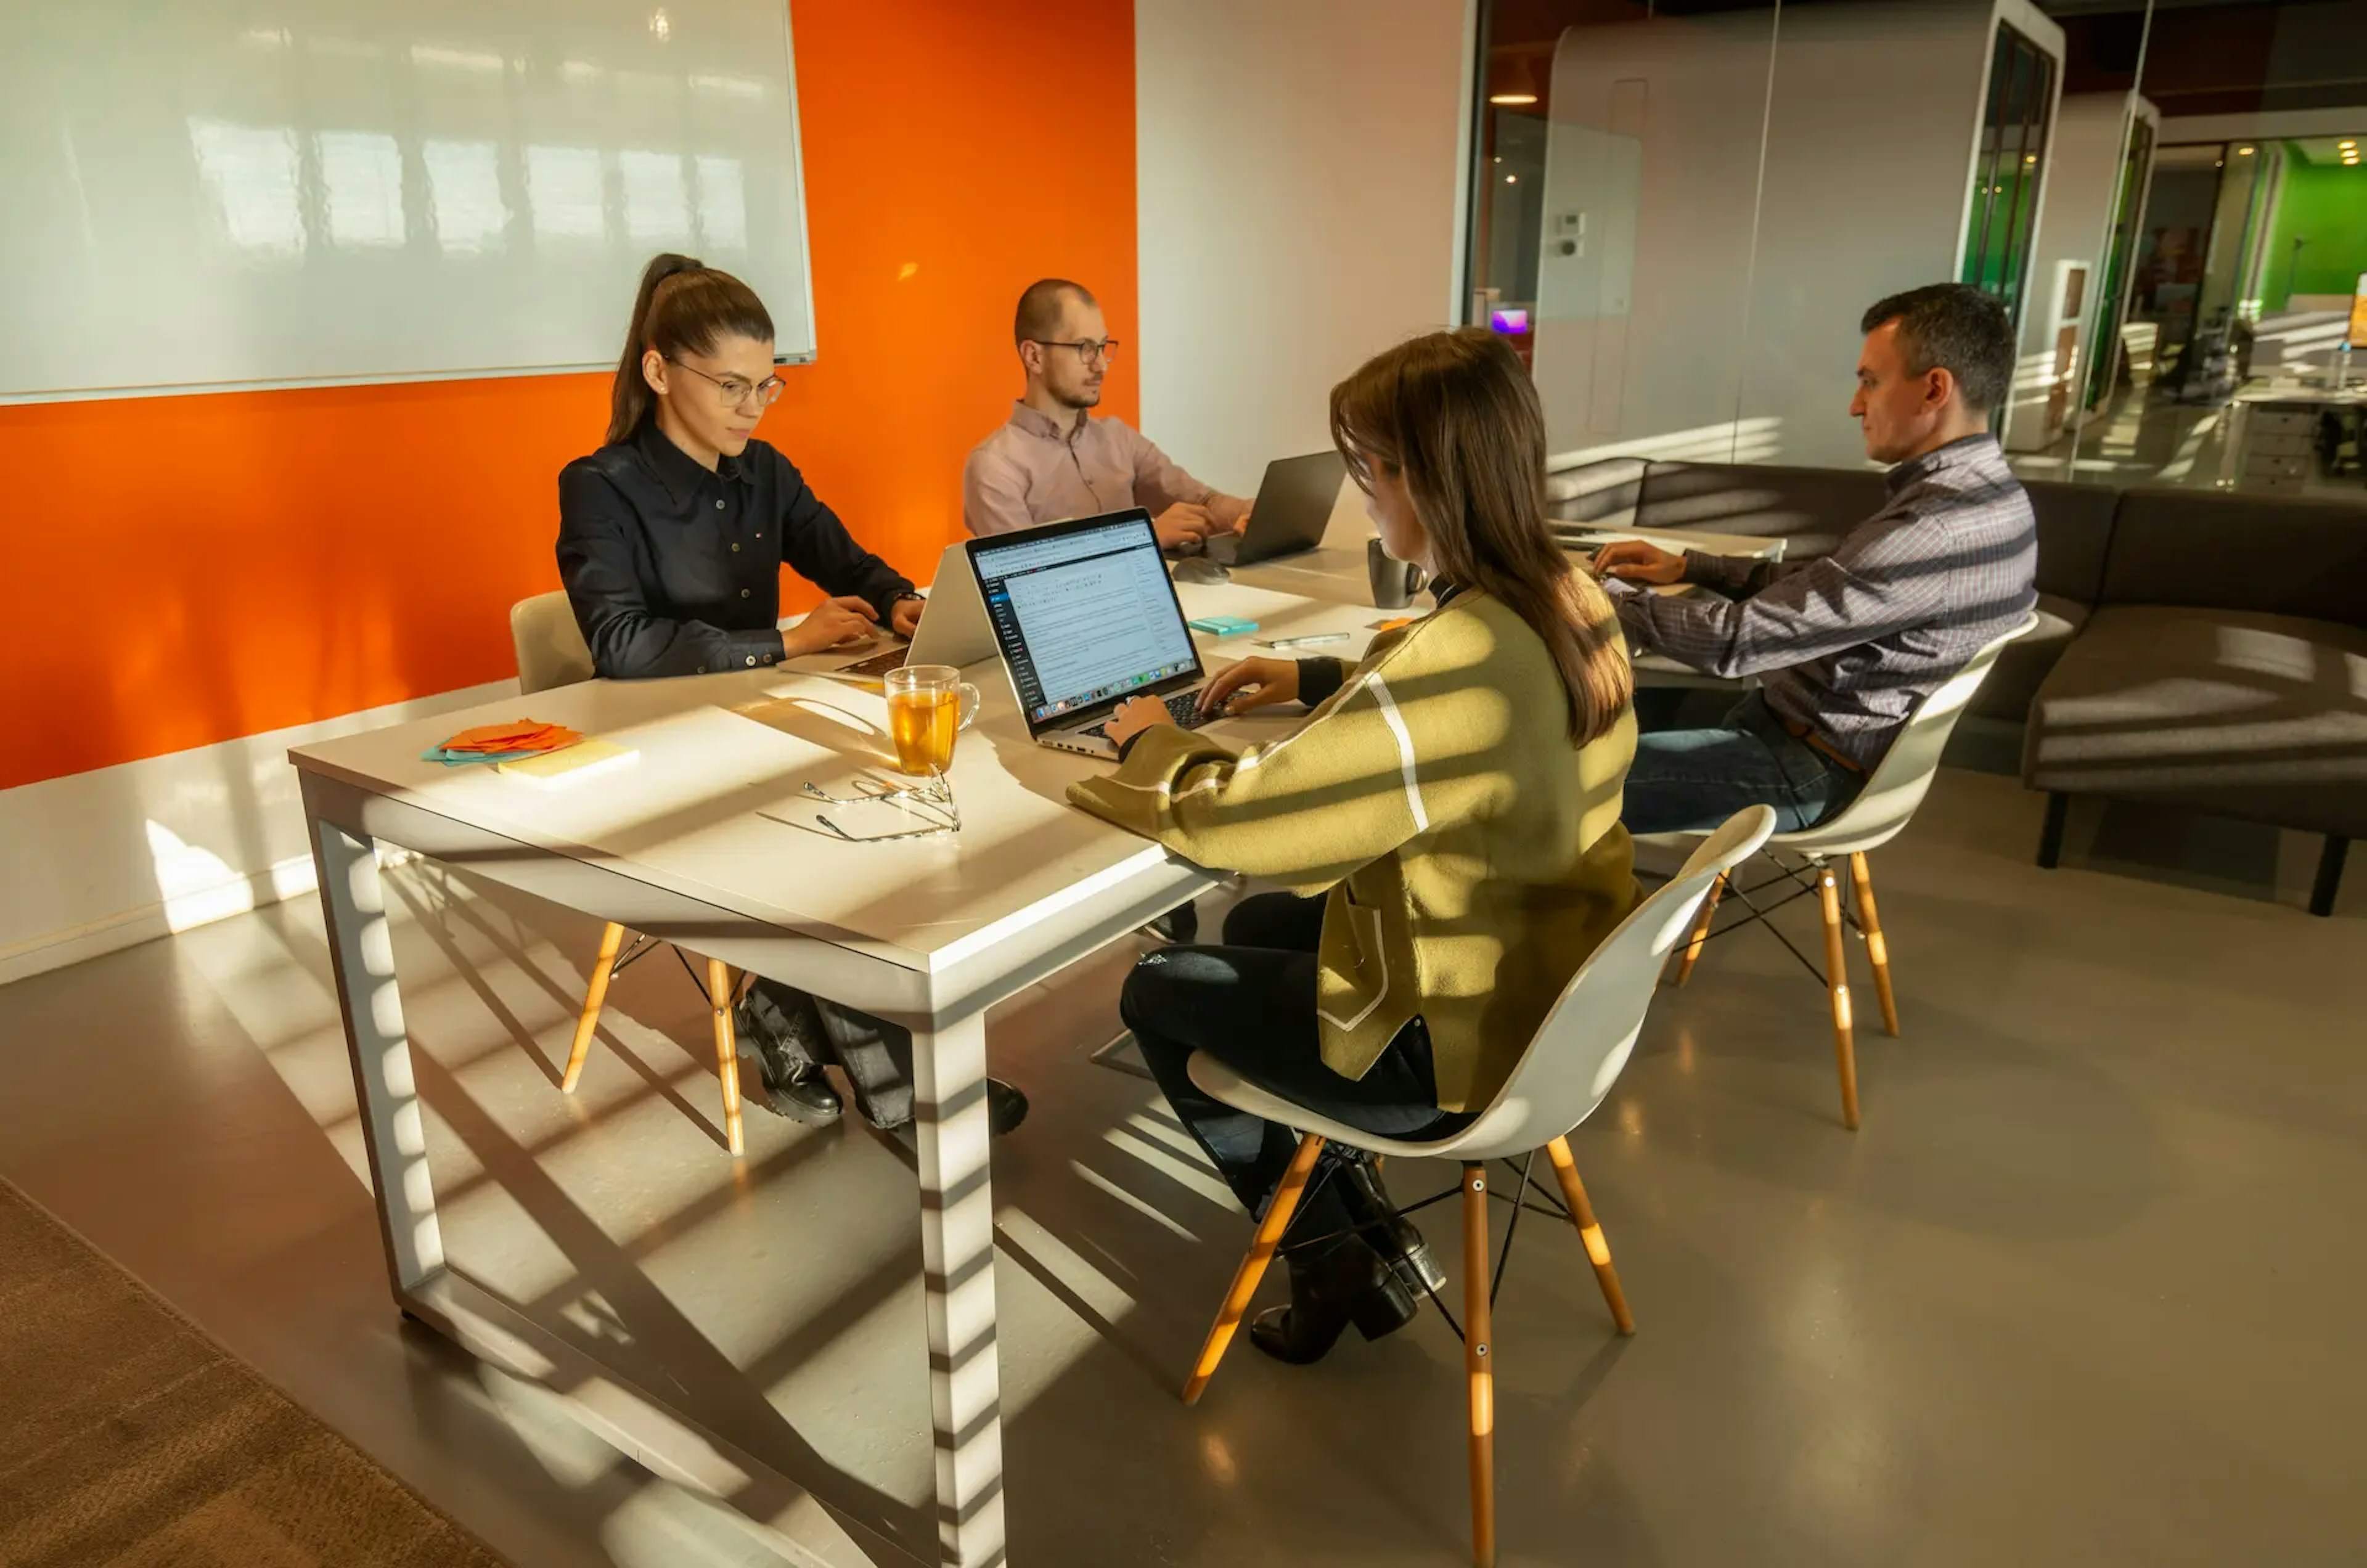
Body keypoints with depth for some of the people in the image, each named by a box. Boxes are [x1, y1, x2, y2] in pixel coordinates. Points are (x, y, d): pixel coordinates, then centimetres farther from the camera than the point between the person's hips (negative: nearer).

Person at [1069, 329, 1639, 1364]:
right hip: (1552, 985, 9)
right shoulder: (1572, 600, -4)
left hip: (1458, 1045, -9)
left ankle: (1337, 1259, 23)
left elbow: (1232, 820, -27)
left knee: (1154, 994, 12)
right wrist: (1316, 681, 9)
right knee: (1257, 926, 28)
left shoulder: (1458, 657, -32)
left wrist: (1149, 741, -7)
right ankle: (1351, 1204, 31)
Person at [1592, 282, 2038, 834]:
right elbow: (1816, 582, 16)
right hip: (1821, 734, 10)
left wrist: (1598, 594, -14)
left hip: (1808, 773, -10)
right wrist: (1687, 567, 8)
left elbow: (1738, 639, -27)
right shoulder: (1985, 493, 6)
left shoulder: (1934, 530, -28)